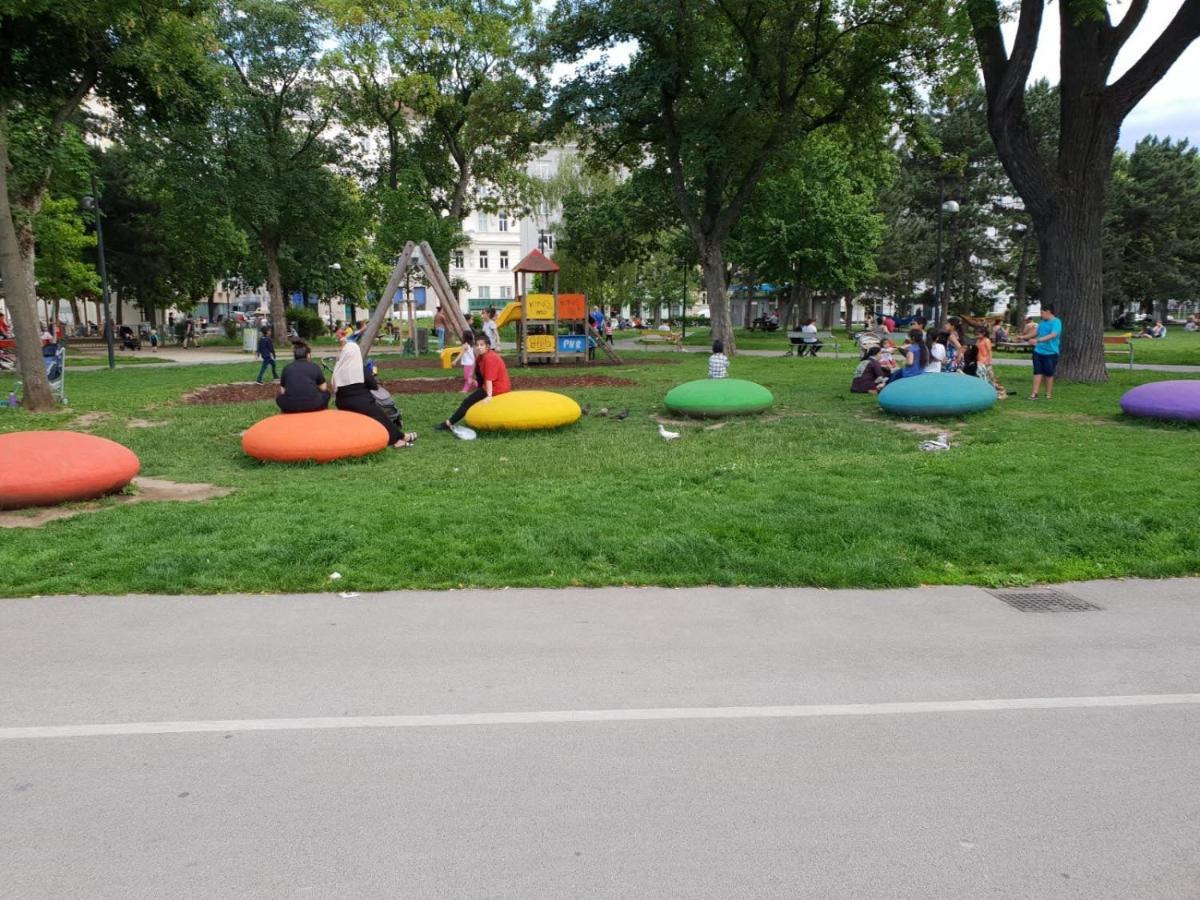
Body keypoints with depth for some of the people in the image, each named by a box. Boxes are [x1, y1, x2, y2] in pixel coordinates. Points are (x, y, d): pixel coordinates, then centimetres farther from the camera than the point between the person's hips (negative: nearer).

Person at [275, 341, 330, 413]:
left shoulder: (287, 368, 11)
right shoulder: (315, 366, 9)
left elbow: (282, 391, 12)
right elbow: (323, 388, 15)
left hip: (290, 407, 1)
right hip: (312, 406, -1)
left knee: (279, 398, 34)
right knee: (325, 393, 29)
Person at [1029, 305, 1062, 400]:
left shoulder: (1056, 322, -12)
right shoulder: (1043, 322, 11)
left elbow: (1053, 335, -27)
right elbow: (1037, 333, 26)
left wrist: (1038, 340, -35)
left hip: (1050, 353, -6)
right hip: (1038, 352, 6)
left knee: (1049, 374, 6)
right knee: (1037, 372, 1)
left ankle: (1049, 394, 17)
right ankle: (1034, 394, 0)